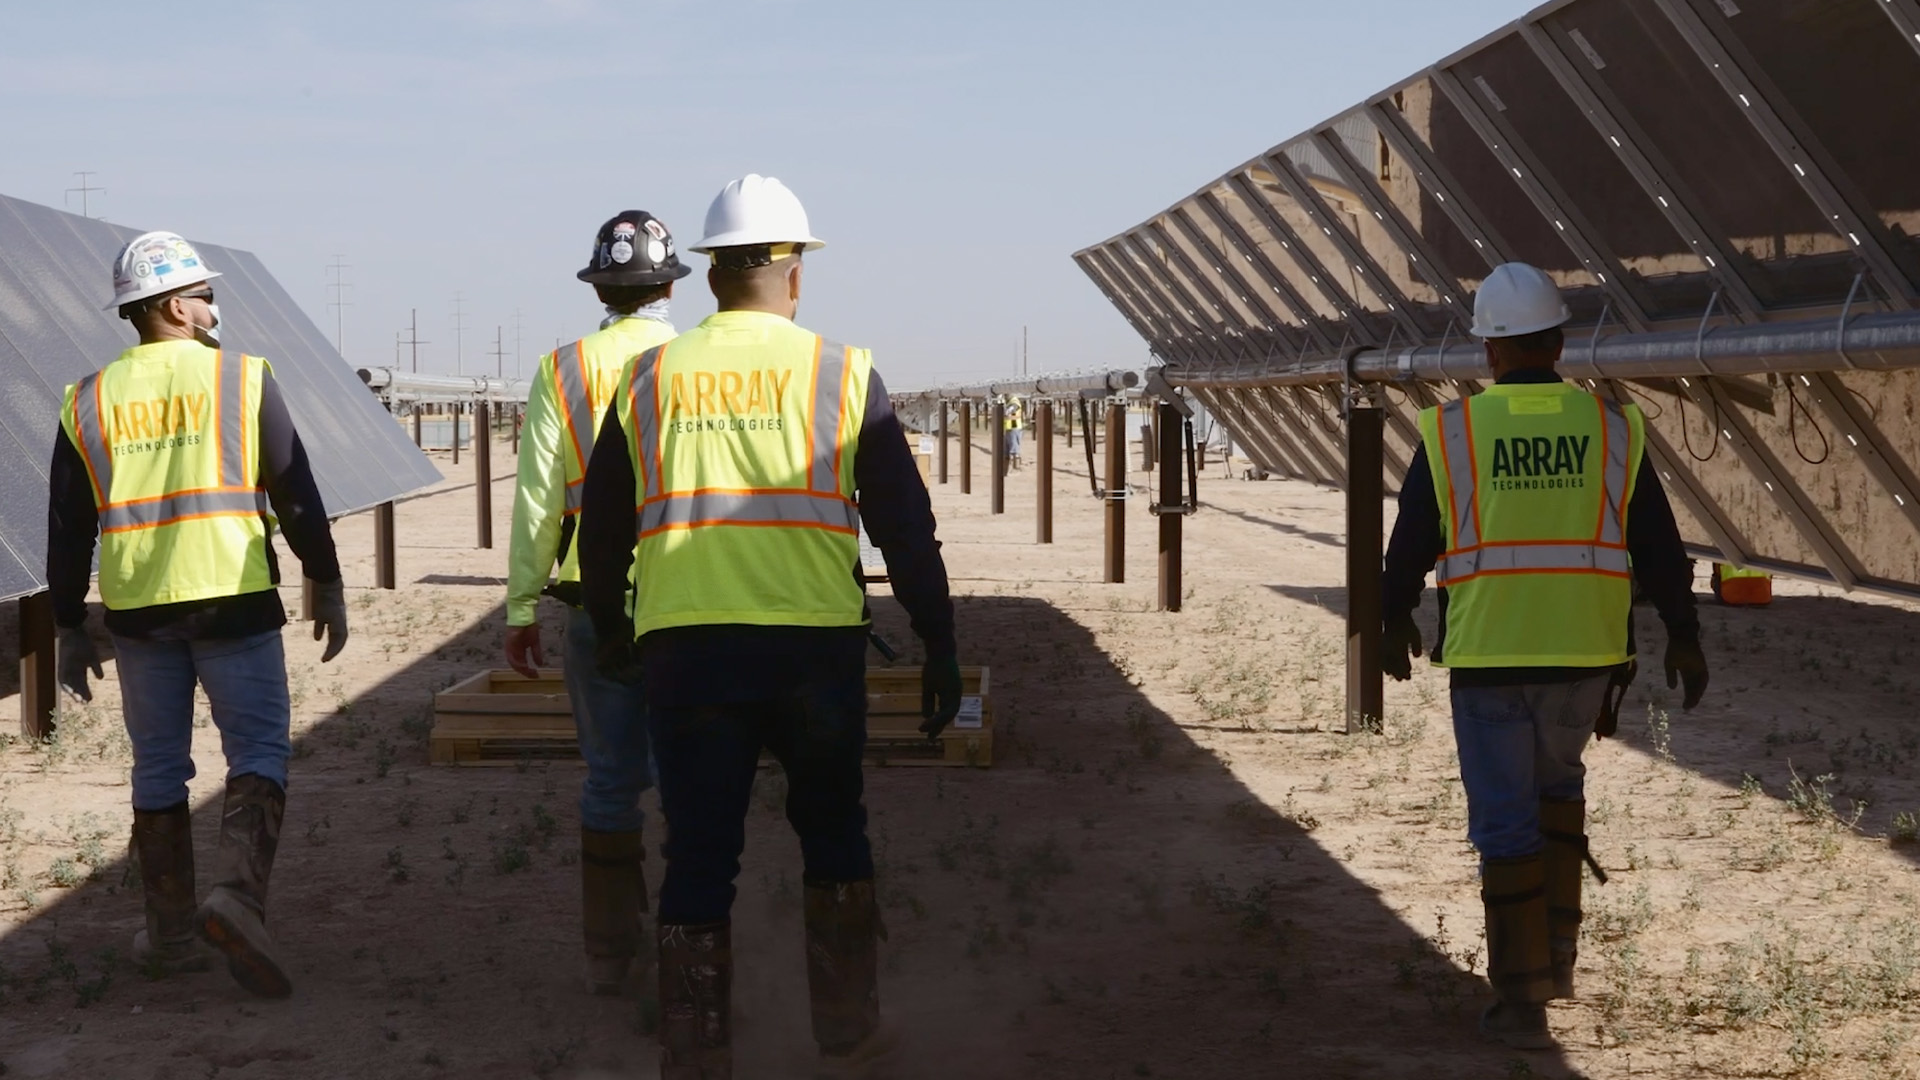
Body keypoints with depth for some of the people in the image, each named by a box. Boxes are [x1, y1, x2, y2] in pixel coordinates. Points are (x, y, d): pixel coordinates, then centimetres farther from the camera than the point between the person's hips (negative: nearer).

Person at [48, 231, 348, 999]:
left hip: (137, 611, 3)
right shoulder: (243, 379, -2)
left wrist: (69, 629, 15)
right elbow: (296, 495, -3)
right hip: (233, 599, -3)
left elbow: (68, 529, 8)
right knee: (258, 751, 3)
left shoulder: (89, 402, 7)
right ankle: (238, 893, -19)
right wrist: (326, 587, 6)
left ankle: (170, 933, 17)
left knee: (159, 765, 13)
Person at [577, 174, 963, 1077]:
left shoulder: (649, 379, 8)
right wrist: (939, 652, 9)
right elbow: (906, 528, 2)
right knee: (833, 836, 18)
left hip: (681, 649, 1)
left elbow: (601, 529, 15)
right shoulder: (843, 375, 2)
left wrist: (610, 632, 31)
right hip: (814, 645, -1)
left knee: (698, 857, 8)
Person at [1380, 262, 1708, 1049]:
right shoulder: (1610, 426, -1)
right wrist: (1683, 637, 8)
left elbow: (1411, 540, 3)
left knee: (1506, 820, 4)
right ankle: (1555, 951, 22)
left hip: (1488, 655, -2)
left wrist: (1396, 621, 18)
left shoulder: (1452, 430, -4)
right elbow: (1657, 543, 0)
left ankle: (1522, 999, 2)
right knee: (1558, 781, 26)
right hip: (1583, 653, 2)